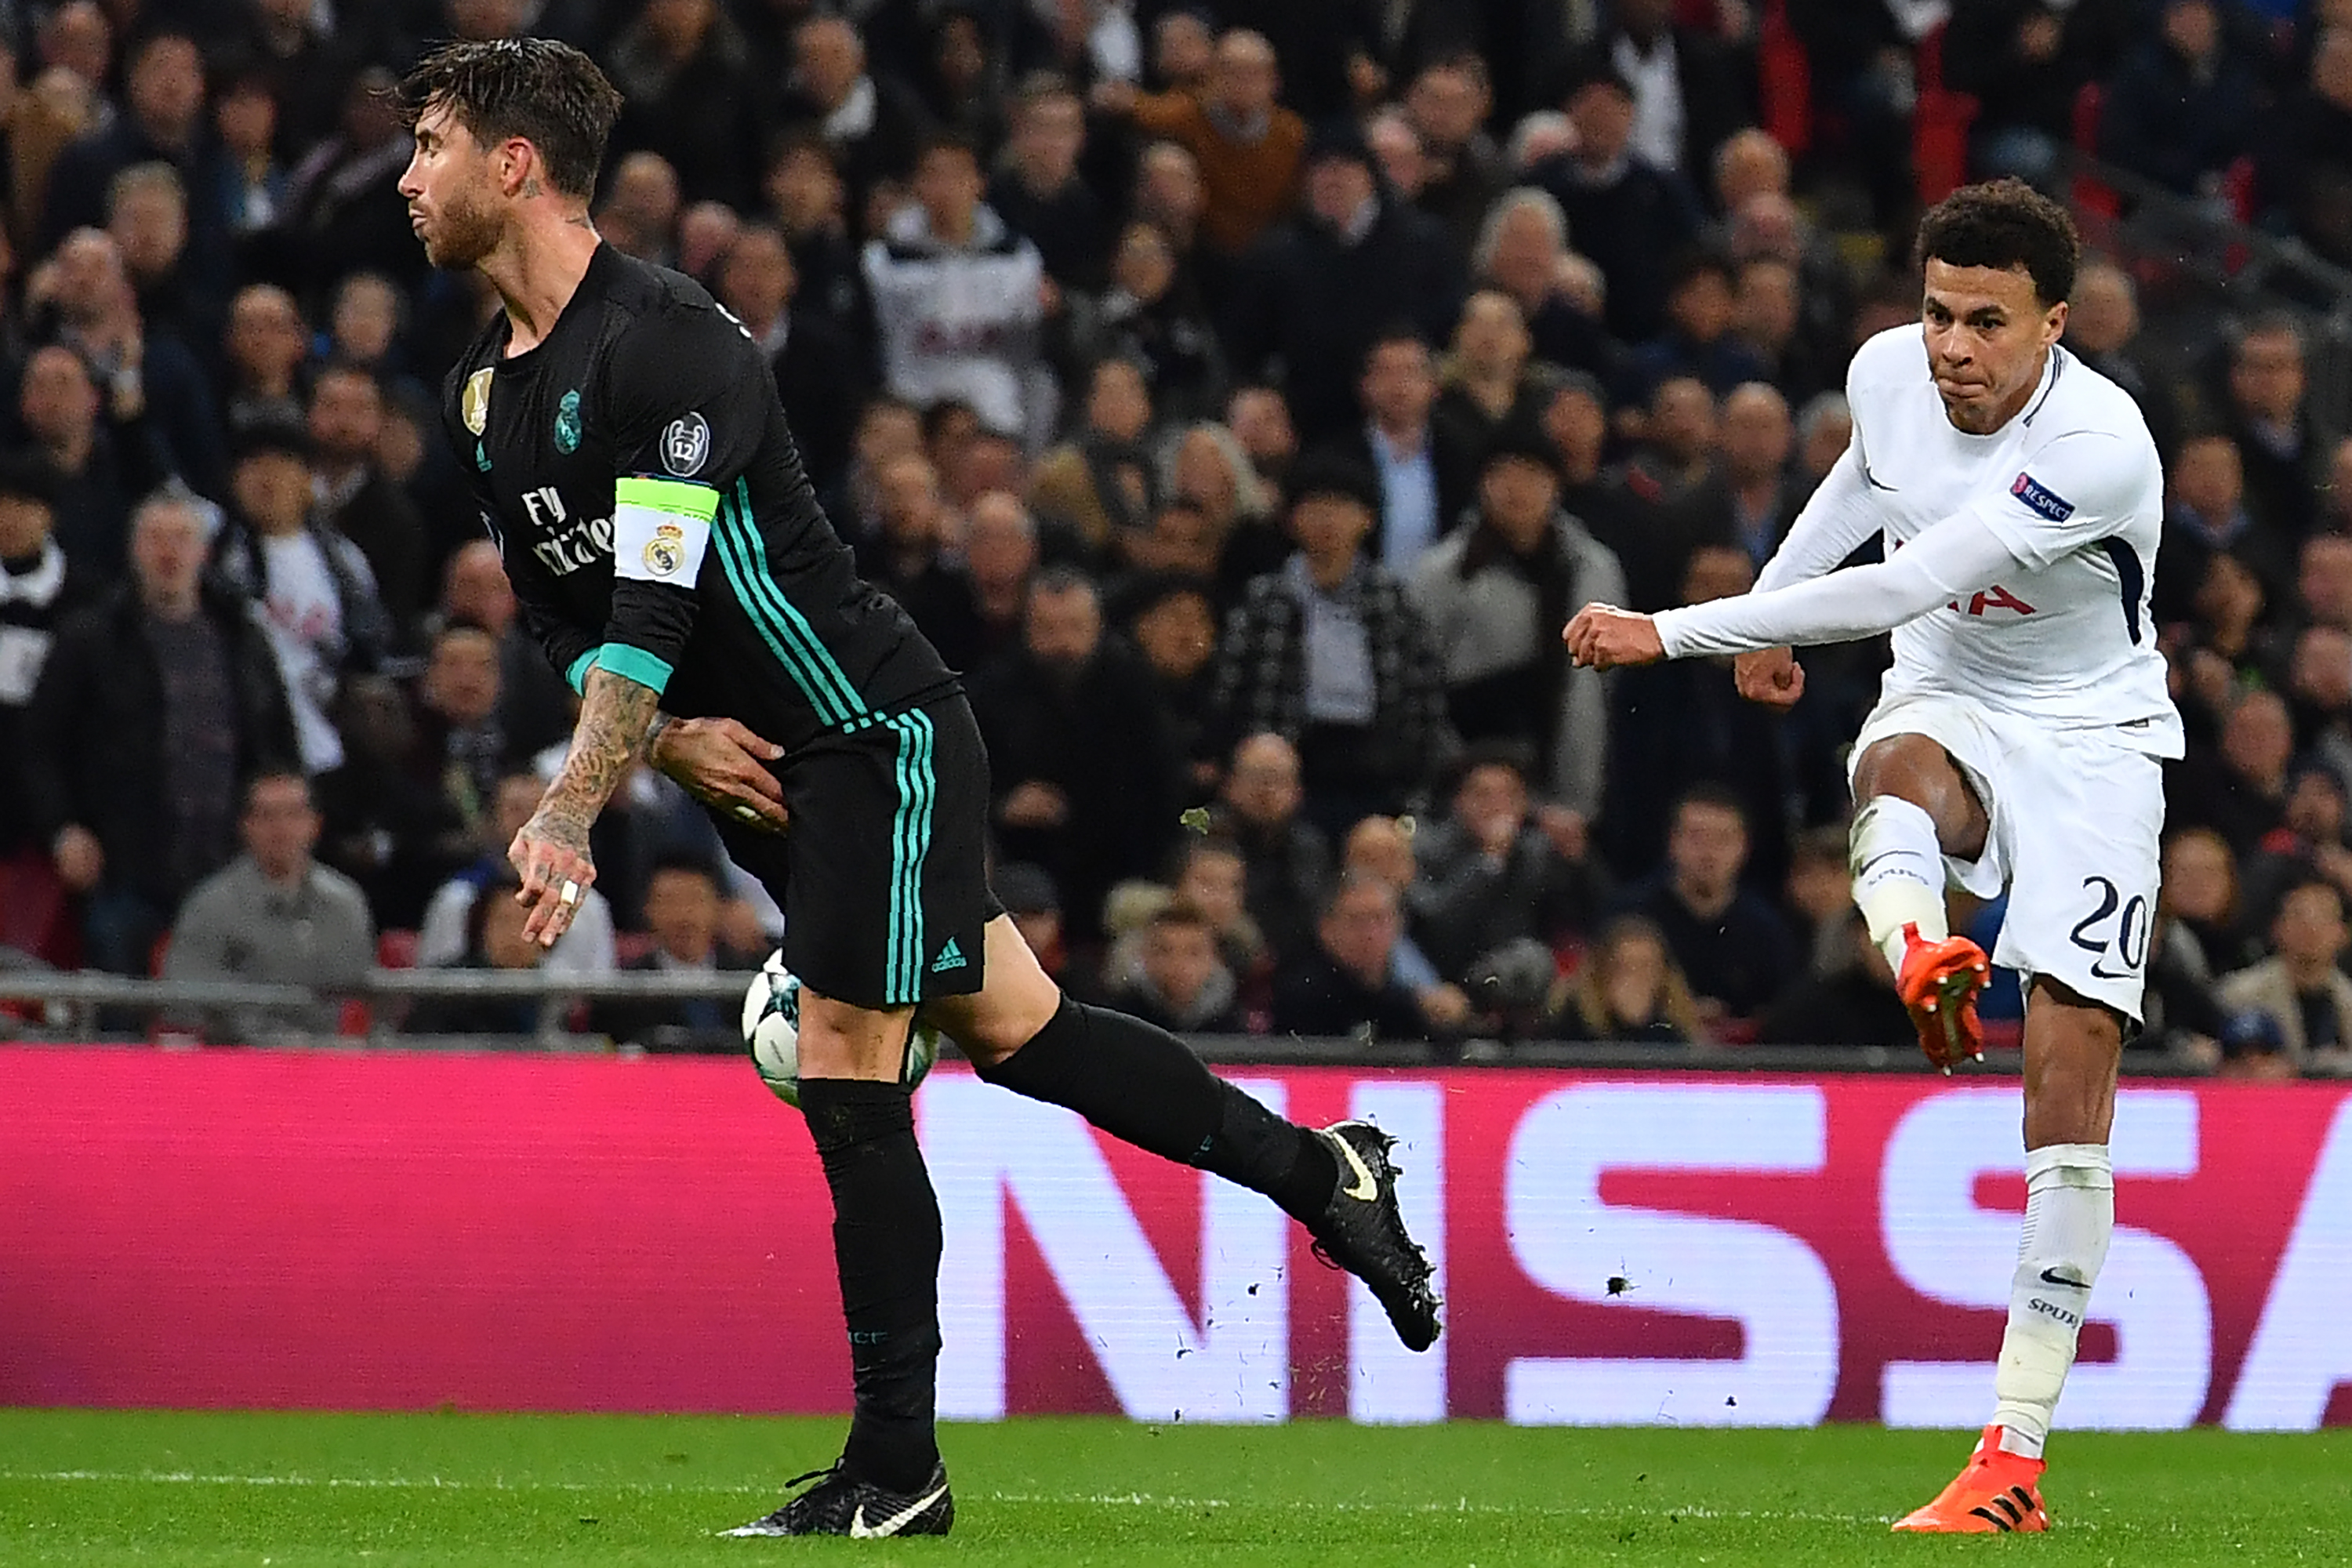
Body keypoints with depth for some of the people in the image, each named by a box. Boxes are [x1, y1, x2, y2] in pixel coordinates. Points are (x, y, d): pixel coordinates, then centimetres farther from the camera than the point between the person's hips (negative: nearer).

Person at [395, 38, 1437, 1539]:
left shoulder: (664, 340, -21)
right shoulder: (481, 392, 8)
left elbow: (656, 598, -29)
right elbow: (568, 608, 15)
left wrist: (569, 814, -34)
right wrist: (671, 737, -3)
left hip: (878, 733, -9)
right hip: (763, 764, 9)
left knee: (848, 1078, -9)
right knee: (1010, 1029, 10)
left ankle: (895, 1471, -4)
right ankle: (1317, 1170, 22)